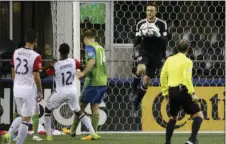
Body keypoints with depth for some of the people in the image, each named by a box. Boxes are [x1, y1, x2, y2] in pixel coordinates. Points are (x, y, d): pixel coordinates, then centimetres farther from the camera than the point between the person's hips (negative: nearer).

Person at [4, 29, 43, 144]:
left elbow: (13, 73, 11)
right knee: (26, 120, 2)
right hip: (29, 90, -6)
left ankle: (9, 134, 0)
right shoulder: (36, 57, -15)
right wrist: (40, 92, -3)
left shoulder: (16, 53, 3)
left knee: (21, 116, 21)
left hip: (17, 88, 6)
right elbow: (36, 76, -14)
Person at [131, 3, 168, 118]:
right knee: (141, 69, -33)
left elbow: (164, 41, -5)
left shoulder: (162, 24, -5)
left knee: (146, 82, 2)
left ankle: (135, 105, 16)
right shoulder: (141, 24, 0)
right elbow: (137, 40, 6)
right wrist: (136, 51, -6)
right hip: (144, 51, 0)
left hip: (156, 54, 0)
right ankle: (134, 89, -6)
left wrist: (158, 34, -22)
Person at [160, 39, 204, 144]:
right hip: (183, 91, -6)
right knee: (199, 115, 0)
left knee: (173, 117, 23)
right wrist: (192, 93, -16)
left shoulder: (169, 60, 11)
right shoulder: (187, 61, -5)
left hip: (172, 91, 6)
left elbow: (163, 76, 11)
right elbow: (187, 78, -17)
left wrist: (165, 92, 19)